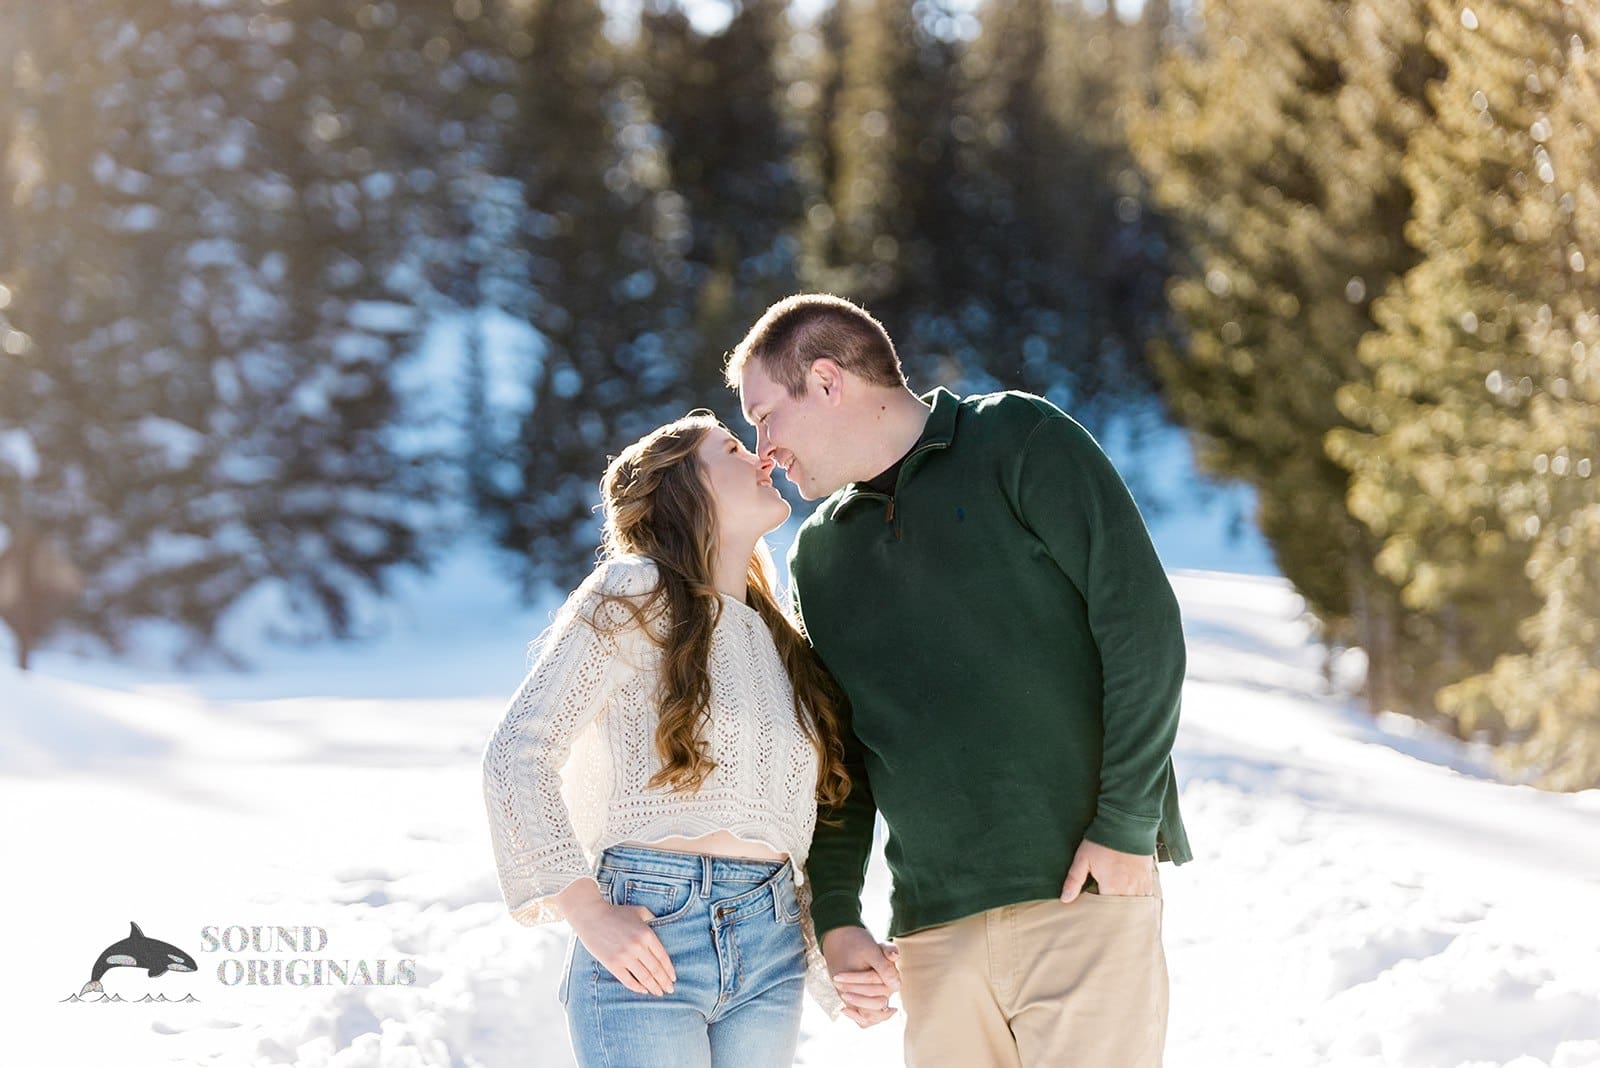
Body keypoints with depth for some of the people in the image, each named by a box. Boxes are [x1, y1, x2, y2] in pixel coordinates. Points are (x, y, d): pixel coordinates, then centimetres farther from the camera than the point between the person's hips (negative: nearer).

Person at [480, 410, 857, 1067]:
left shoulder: (777, 638, 20)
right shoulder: (636, 594, -1)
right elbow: (518, 751, -9)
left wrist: (828, 962, 12)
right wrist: (587, 910, -16)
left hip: (770, 948, 6)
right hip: (648, 936, -6)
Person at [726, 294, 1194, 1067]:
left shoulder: (1019, 441, 0)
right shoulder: (818, 556, 17)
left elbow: (1140, 619, -6)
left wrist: (1126, 823, -11)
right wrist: (834, 913, 8)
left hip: (1085, 894, -5)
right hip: (934, 929, 5)